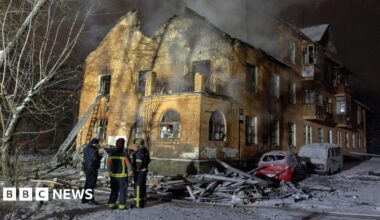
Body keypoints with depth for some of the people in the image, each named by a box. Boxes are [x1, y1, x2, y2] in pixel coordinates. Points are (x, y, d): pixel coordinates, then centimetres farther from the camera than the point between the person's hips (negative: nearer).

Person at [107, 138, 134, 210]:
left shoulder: (111, 154, 1)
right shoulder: (124, 154, -15)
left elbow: (108, 163, 7)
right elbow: (129, 164, -14)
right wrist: (131, 171, 1)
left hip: (113, 175, 5)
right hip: (122, 175, -5)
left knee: (114, 190, 16)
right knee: (123, 190, 5)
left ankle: (111, 204, 16)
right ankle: (121, 205, 5)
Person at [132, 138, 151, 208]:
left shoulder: (139, 151, -19)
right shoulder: (145, 150, 10)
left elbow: (139, 163, -23)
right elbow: (148, 160, 17)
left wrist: (137, 172, -19)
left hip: (139, 171, -10)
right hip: (144, 170, 10)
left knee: (138, 187, -4)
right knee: (143, 186, 16)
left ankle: (138, 204, -1)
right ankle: (143, 201, 24)